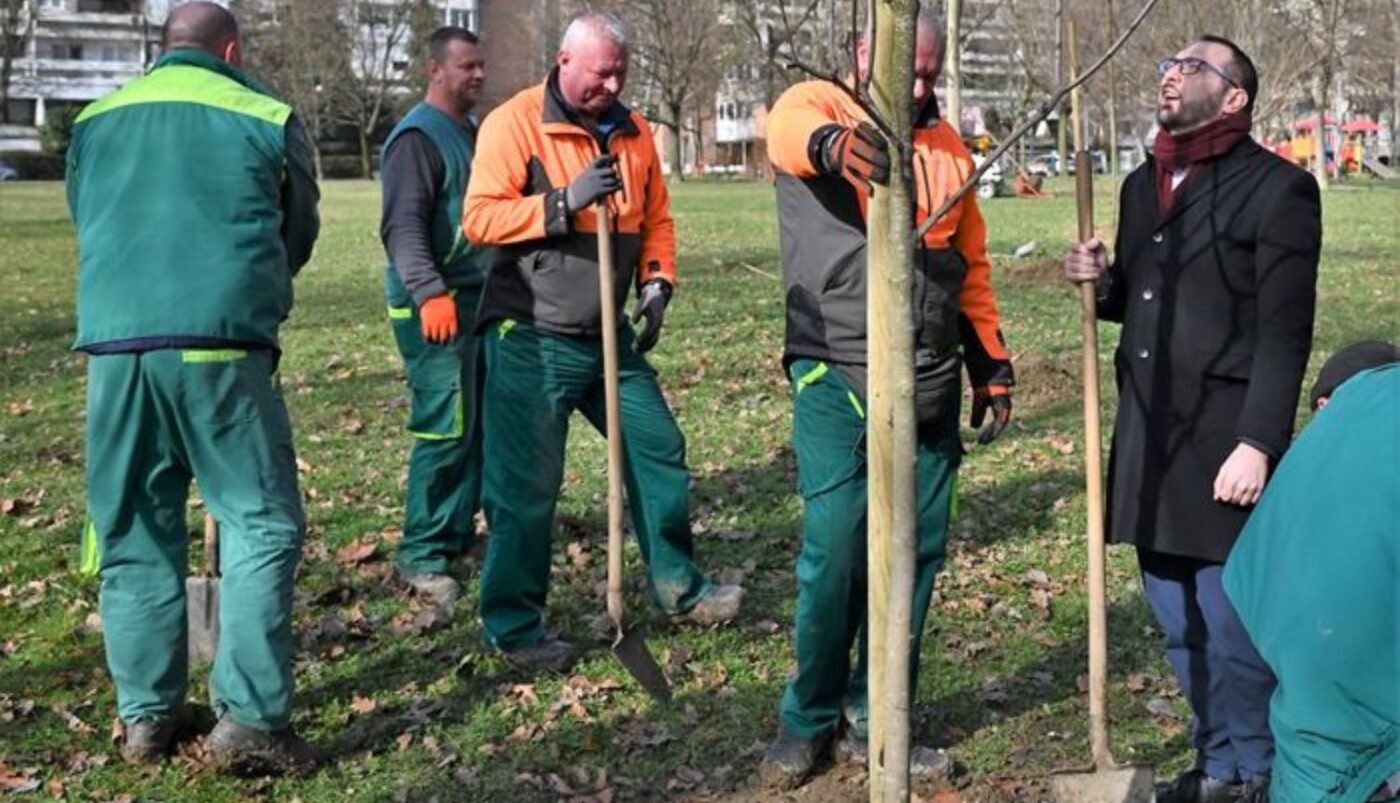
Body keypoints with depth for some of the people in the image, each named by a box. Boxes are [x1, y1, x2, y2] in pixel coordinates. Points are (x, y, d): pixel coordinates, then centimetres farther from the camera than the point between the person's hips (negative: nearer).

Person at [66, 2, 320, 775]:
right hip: (219, 342, -4)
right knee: (260, 525, 2)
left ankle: (146, 712, 18)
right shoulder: (266, 118, 6)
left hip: (113, 343, 4)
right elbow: (298, 235, 15)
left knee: (134, 534, 12)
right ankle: (249, 717, -4)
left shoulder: (95, 120, 16)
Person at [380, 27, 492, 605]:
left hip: (481, 299, 9)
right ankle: (421, 554, -2)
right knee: (446, 427, -10)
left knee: (479, 423, 11)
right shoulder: (418, 137, -11)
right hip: (435, 308, -9)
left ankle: (458, 532, 22)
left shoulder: (472, 133, 17)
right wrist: (430, 292, -33)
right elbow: (402, 226, -21)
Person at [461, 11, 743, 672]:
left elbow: (656, 221, 16)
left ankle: (676, 585, 28)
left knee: (659, 450, 11)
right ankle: (512, 624, 10)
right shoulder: (513, 124, -9)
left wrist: (656, 285, 1)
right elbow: (480, 219, -16)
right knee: (526, 483, -3)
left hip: (609, 336, 7)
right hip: (531, 339, -6)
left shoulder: (631, 132, 10)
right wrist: (566, 201, -23)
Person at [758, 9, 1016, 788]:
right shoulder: (819, 106, -1)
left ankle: (875, 720, 20)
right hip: (838, 381, -5)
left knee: (918, 550, 6)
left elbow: (972, 263, 21)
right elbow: (789, 128, -28)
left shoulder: (947, 144, 15)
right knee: (836, 550, -6)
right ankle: (810, 718, 14)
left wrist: (993, 364, 18)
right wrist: (833, 142, -51)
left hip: (931, 383, 5)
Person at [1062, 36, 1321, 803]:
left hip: (1223, 440, -7)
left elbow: (1283, 332, -12)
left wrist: (1257, 443, -19)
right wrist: (1101, 282, 2)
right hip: (1148, 437, 7)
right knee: (1180, 622, 14)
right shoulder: (1142, 184, 15)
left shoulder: (1276, 188, -7)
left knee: (1232, 625, -1)